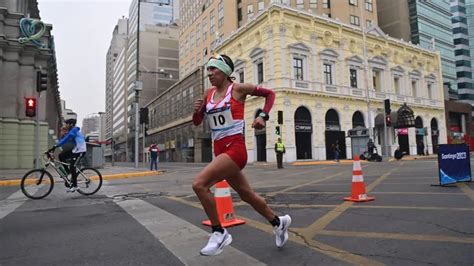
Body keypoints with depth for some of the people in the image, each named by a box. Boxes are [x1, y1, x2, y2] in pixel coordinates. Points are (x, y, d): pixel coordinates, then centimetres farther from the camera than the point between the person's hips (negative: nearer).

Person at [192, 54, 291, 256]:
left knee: (199, 184, -22)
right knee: (246, 195, 17)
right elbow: (197, 122, 17)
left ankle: (219, 233, -4)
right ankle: (278, 222, 40)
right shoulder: (208, 93, 12)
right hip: (220, 151, 7)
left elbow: (269, 94, 7)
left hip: (234, 148, -7)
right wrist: (197, 110, -4)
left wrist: (263, 116, -7)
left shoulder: (238, 89, -3)